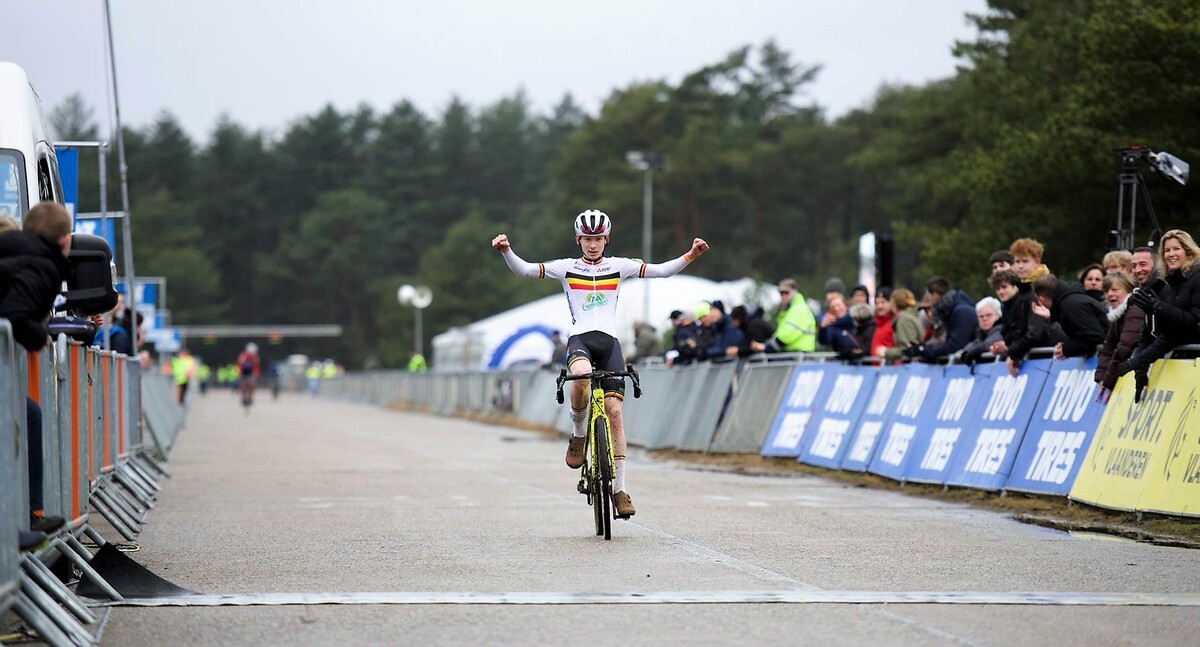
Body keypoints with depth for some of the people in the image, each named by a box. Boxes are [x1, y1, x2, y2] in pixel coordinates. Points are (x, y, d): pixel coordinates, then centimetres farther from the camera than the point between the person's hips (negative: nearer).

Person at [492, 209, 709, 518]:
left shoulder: (618, 266, 12)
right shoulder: (566, 267, 9)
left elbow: (662, 270, 8)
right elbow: (523, 270, 3)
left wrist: (690, 255, -7)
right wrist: (506, 251, -16)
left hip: (610, 341, 2)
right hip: (579, 339, -2)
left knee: (614, 411, -7)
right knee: (581, 376, -37)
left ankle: (620, 489, -3)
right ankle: (578, 436, -9)